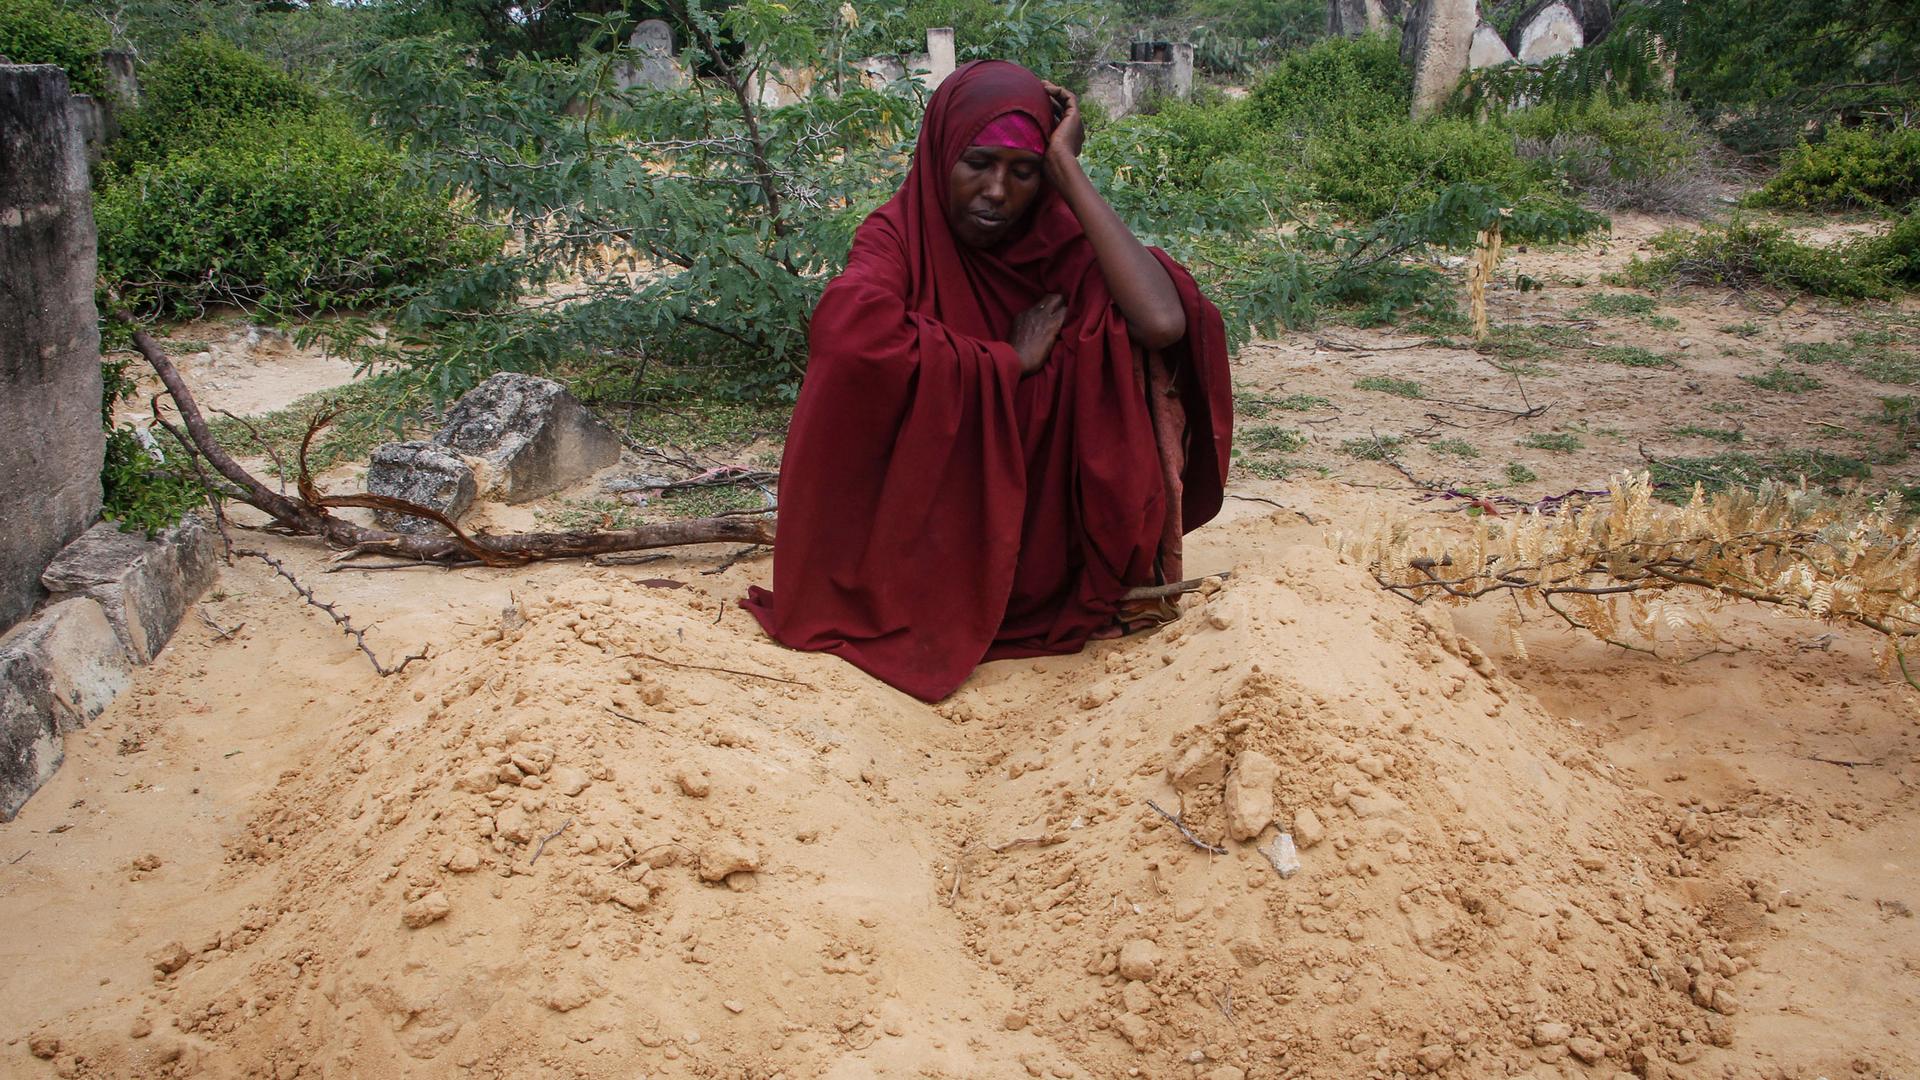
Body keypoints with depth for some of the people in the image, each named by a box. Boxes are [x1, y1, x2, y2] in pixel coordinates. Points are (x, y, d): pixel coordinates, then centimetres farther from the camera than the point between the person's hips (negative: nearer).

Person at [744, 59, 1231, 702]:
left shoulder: (1063, 241, -4)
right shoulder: (899, 236, -8)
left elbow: (1164, 322, -28)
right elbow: (845, 333, -34)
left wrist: (1068, 171, -19)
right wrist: (1011, 358, -24)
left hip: (1033, 545, 1)